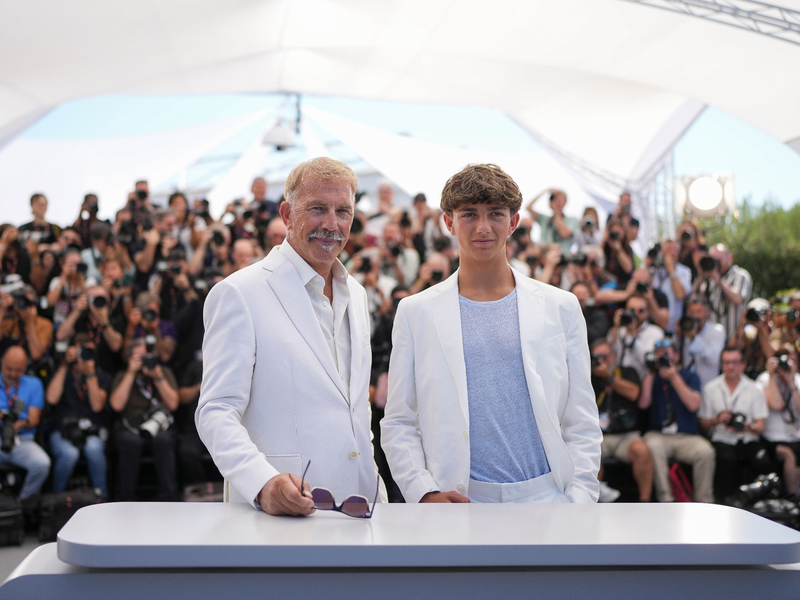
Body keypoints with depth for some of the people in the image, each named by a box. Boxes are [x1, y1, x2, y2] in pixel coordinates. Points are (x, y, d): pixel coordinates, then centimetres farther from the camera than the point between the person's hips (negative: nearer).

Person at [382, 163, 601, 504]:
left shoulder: (560, 308, 10)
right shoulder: (416, 312, 8)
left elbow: (582, 425, 9)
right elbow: (398, 424, 7)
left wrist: (580, 502, -3)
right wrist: (424, 493, -8)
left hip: (546, 499, 1)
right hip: (459, 502, -1)